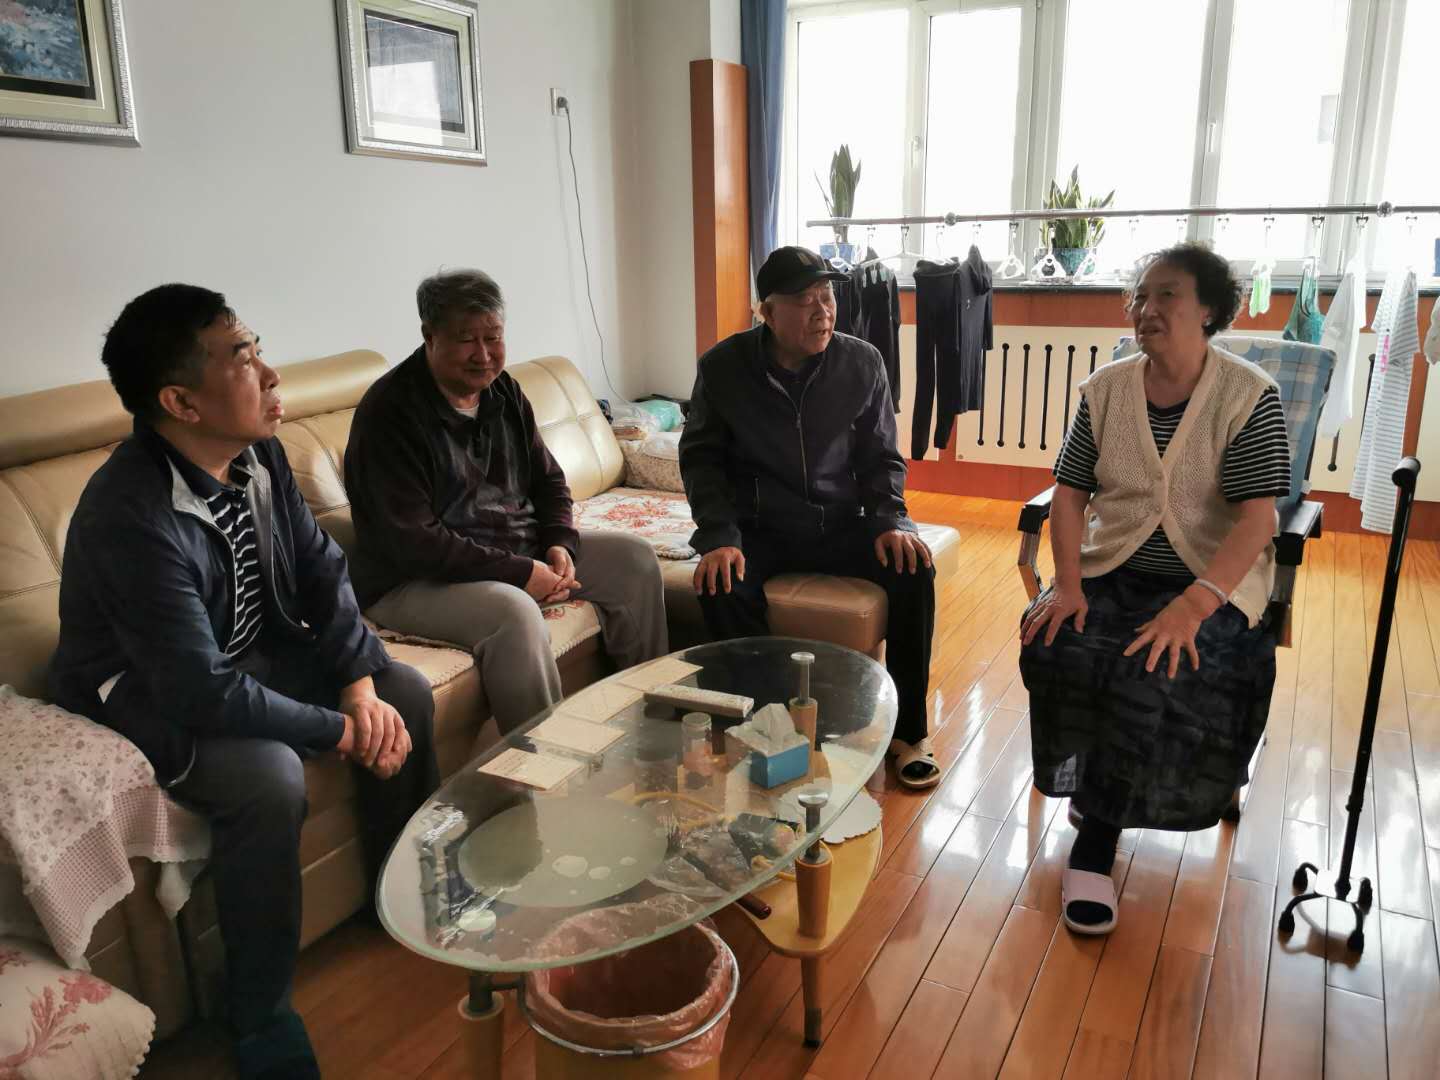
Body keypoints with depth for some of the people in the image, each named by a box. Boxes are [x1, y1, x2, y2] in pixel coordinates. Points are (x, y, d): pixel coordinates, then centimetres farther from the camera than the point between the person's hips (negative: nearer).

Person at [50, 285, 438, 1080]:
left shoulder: (256, 455, -9)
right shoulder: (131, 515, -33)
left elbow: (323, 572, -3)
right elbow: (204, 695, -34)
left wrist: (361, 686, -16)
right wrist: (341, 731, -25)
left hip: (248, 653, 8)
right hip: (145, 696, -7)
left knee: (406, 692, -3)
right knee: (269, 777, -32)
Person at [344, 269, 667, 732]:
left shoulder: (503, 390, 6)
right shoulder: (390, 411, -18)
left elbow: (548, 479, 15)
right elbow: (414, 541, -24)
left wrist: (560, 544, -6)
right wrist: (520, 572, -24)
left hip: (520, 552, 8)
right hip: (416, 580, -8)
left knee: (635, 558, 2)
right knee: (514, 612, -37)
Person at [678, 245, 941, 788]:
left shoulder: (862, 362, -1)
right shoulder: (724, 367, -6)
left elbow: (880, 457, 6)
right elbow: (701, 457, -2)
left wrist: (889, 520, -13)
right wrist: (720, 536, -16)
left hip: (840, 523, 2)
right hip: (759, 528, -1)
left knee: (914, 568, -23)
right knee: (721, 585, -32)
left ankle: (908, 730, -5)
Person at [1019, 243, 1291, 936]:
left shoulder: (1249, 397, -7)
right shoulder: (1104, 390, 4)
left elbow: (1256, 520, -15)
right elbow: (1069, 494, 2)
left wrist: (1193, 604, -29)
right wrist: (1067, 584, -14)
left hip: (1211, 581, -3)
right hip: (1113, 568, 4)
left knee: (1151, 673, -30)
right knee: (1052, 648, -25)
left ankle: (1096, 839, -11)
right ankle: (1097, 794, -1)